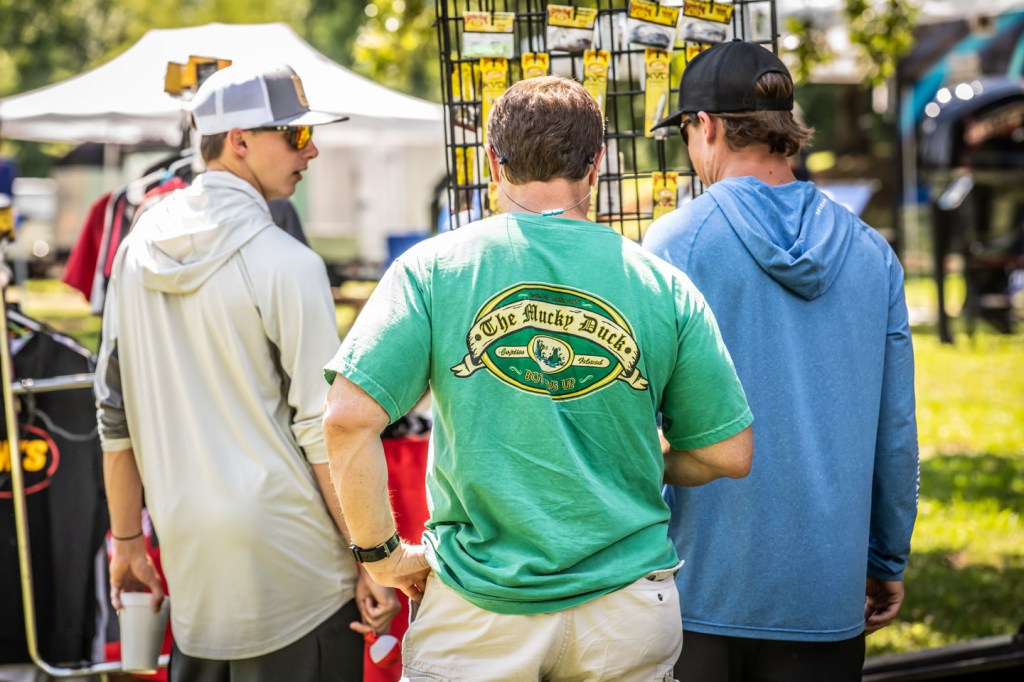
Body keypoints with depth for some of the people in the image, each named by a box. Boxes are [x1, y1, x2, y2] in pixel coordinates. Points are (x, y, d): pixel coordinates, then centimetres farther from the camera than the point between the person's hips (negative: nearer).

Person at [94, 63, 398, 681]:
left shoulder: (138, 250, 8)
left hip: (189, 555, 7)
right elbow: (324, 428, -13)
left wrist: (127, 539, 21)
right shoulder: (285, 263, -12)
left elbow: (116, 415, 13)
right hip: (290, 559, -7)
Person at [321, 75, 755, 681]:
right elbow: (729, 455, 1)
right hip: (626, 606, 1)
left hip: (479, 606, -1)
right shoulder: (664, 286, -2)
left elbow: (349, 421, -14)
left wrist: (381, 552, -1)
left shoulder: (432, 269, -6)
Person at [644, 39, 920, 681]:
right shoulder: (872, 253, 6)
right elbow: (896, 434, 8)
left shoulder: (678, 240, -6)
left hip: (700, 581, -3)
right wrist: (888, 561, 18)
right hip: (826, 591, 3)